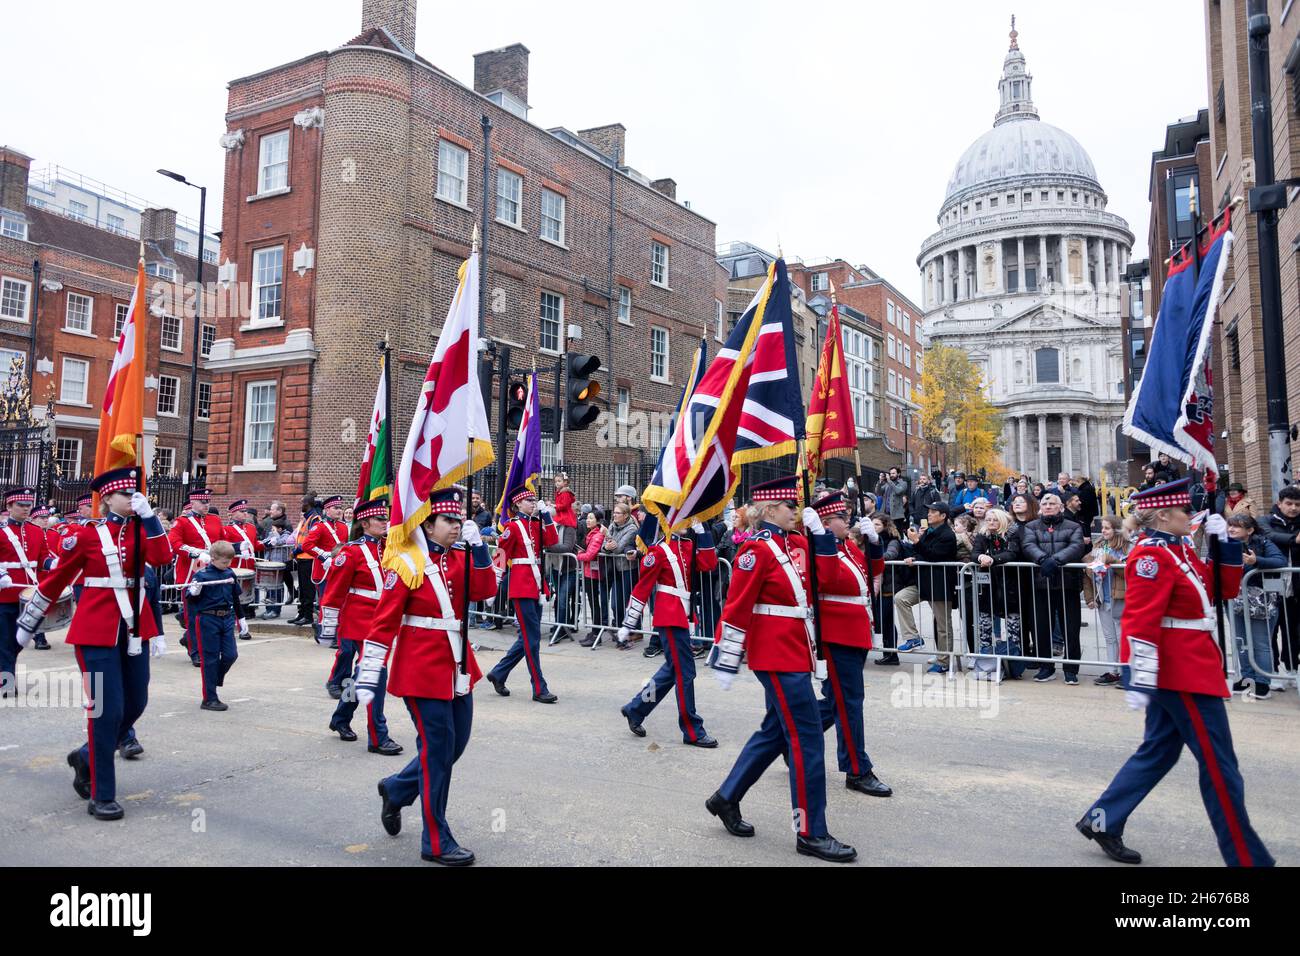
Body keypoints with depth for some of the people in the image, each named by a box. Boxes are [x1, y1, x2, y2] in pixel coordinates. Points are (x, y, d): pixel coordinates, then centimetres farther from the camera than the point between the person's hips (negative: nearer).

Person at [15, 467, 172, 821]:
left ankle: (86, 757, 38)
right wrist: (27, 625, 10)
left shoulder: (141, 533, 7)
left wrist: (148, 515, -15)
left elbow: (163, 557, -13)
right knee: (107, 709, -5)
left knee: (135, 704, 12)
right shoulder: (84, 535, -5)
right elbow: (54, 580, 4)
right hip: (97, 632, -5)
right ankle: (102, 796, 7)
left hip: (135, 630, 5)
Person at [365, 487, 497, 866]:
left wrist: (478, 546, -14)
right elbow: (383, 624, -12)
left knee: (456, 743, 15)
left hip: (457, 667, 7)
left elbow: (485, 591, -8)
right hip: (423, 670, -7)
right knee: (437, 749, -2)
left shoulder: (460, 559, 7)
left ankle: (396, 789, 39)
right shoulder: (406, 565, -11)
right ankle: (436, 842, 11)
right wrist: (368, 677, -15)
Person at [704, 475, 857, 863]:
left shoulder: (796, 543, 12)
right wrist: (727, 661, -16)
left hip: (793, 653, 10)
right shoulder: (757, 550, -15)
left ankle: (726, 798, 32)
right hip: (778, 658, -10)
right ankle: (811, 833, 5)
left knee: (775, 732, 18)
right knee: (807, 740, -5)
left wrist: (820, 532, 5)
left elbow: (827, 574, 13)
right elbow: (736, 609, -16)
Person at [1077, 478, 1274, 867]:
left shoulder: (1179, 550, 13)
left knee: (1158, 752, 16)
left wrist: (1226, 542, 6)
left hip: (1184, 670, 10)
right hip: (1183, 674, -10)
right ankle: (1247, 857, 11)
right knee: (1219, 765, 0)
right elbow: (1141, 622, -24)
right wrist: (1141, 680, -27)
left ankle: (1101, 820, 23)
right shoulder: (1152, 555, -17)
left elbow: (1226, 588, 18)